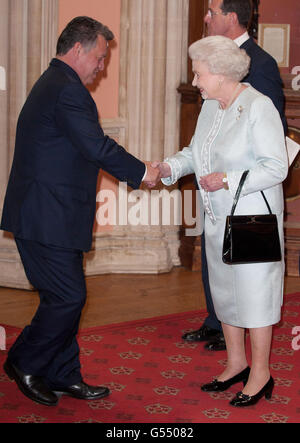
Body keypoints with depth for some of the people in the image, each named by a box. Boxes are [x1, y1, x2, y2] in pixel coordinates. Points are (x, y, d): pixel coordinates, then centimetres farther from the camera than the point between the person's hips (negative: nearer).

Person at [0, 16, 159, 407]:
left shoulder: (52, 83, 20)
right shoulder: (67, 90, -16)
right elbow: (98, 147, -21)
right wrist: (141, 172, -7)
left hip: (45, 215, 11)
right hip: (48, 219, -11)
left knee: (66, 296, 14)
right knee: (69, 297, -5)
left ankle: (63, 376, 21)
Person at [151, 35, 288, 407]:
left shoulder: (259, 107, -17)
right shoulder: (210, 107, 8)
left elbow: (276, 167, -19)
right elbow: (195, 151, 19)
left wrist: (228, 179, -24)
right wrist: (168, 168, 1)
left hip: (252, 217, -8)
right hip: (217, 219, 8)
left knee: (253, 291, -1)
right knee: (224, 289, 15)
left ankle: (260, 373, 12)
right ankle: (236, 363, 29)